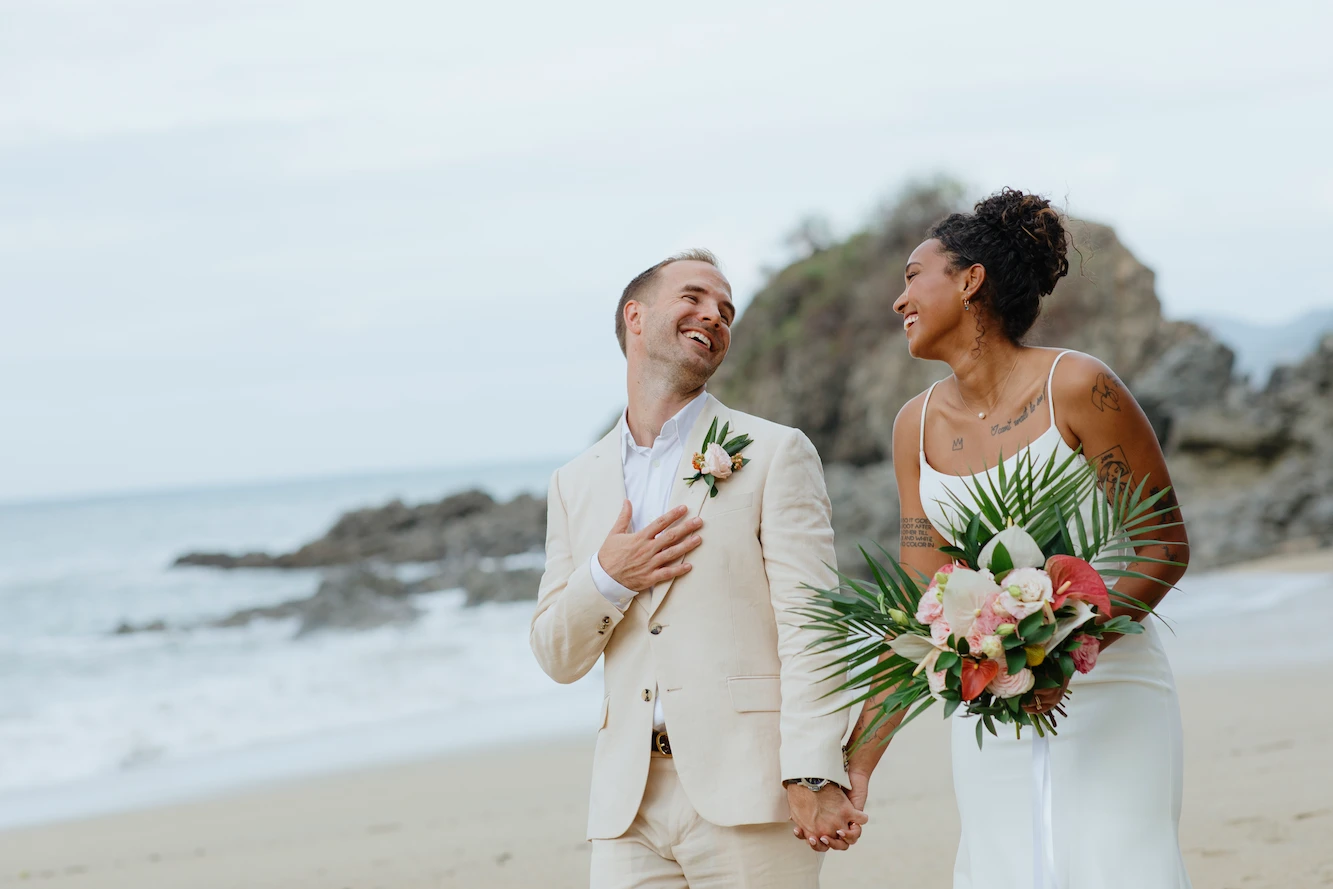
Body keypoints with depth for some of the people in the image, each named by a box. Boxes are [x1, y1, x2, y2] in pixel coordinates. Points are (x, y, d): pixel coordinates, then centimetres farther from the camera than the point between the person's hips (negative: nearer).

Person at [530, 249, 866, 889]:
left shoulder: (777, 455, 4)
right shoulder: (576, 482, 16)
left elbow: (809, 626, -6)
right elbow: (558, 660, 15)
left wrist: (813, 777, -18)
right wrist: (606, 579, -5)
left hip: (747, 796, -3)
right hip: (629, 807, 3)